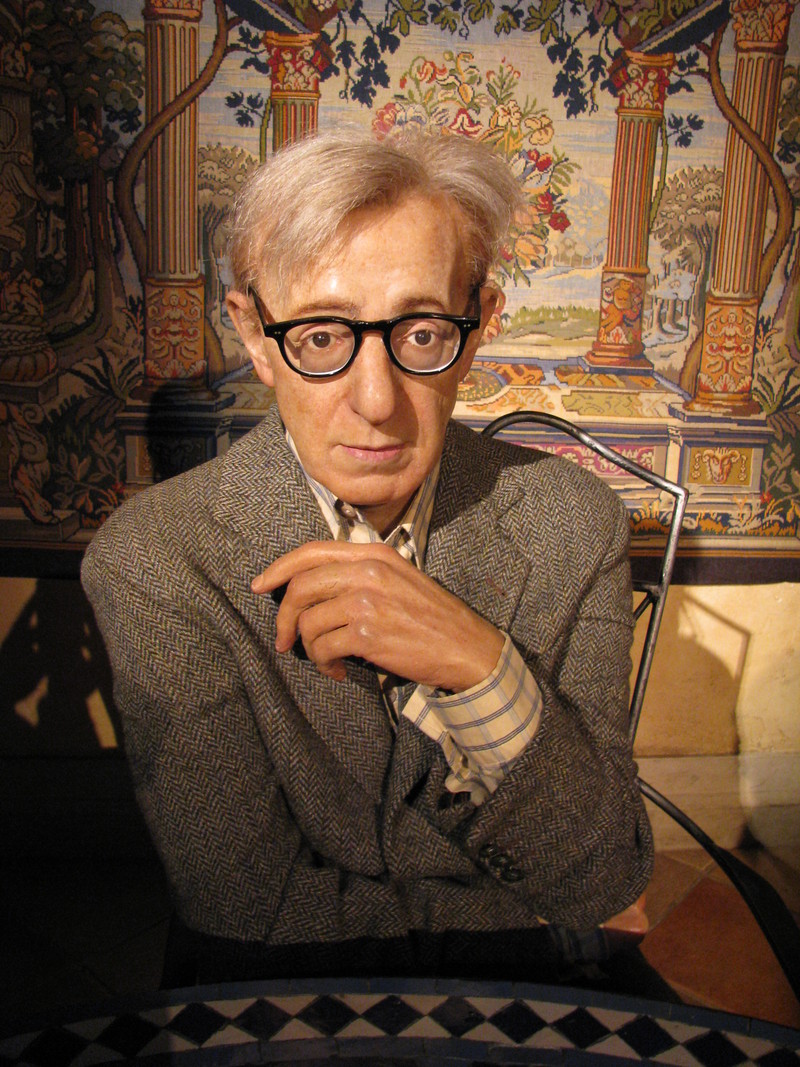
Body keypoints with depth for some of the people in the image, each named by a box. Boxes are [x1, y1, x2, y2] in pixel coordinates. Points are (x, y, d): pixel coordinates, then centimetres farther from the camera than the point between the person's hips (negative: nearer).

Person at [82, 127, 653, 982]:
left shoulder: (575, 525, -12)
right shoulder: (149, 562, -18)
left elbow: (603, 886, -12)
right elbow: (251, 910, -14)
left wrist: (481, 670, -28)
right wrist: (522, 919, -11)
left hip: (516, 1006, 2)